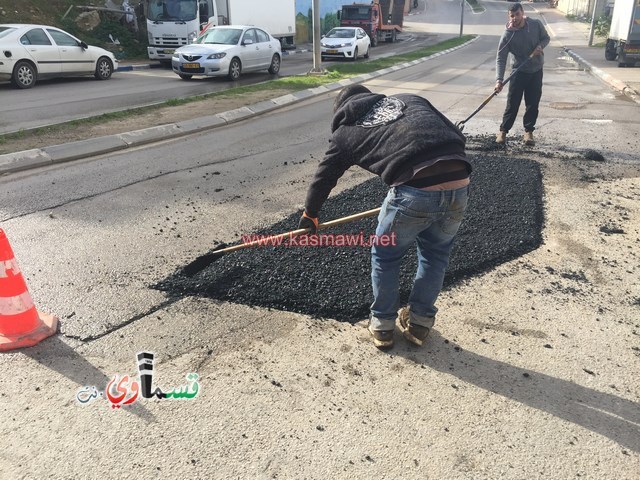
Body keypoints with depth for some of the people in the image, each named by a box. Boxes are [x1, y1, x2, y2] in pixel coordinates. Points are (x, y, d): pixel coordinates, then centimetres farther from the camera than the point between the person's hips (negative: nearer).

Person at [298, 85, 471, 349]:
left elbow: (324, 176, 30)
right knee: (436, 253, 26)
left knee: (385, 256, 22)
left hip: (414, 192, -4)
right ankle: (419, 322, 39)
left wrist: (310, 214, 46)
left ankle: (382, 325, 35)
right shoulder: (409, 99, 26)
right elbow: (456, 135, 21)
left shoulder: (346, 131, 18)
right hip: (459, 186, 4)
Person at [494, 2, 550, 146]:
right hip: (519, 71, -2)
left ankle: (528, 132, 14)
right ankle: (503, 131, 7)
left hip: (536, 71, 2)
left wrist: (540, 46, -18)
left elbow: (546, 38, 7)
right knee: (512, 103, -4)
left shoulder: (536, 24, -10)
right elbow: (500, 58, -20)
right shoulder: (507, 34, -18)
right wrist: (499, 80, -32)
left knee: (533, 103, 3)